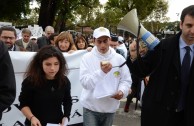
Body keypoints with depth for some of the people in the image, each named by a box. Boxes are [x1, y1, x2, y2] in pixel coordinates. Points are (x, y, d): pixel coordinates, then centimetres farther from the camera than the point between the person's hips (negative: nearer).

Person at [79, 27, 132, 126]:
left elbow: (126, 80, 2)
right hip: (91, 107, -2)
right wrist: (101, 72, -27)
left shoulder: (119, 59, -1)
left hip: (111, 107, 3)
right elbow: (84, 82, -14)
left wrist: (122, 91, -18)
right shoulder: (87, 58, -7)